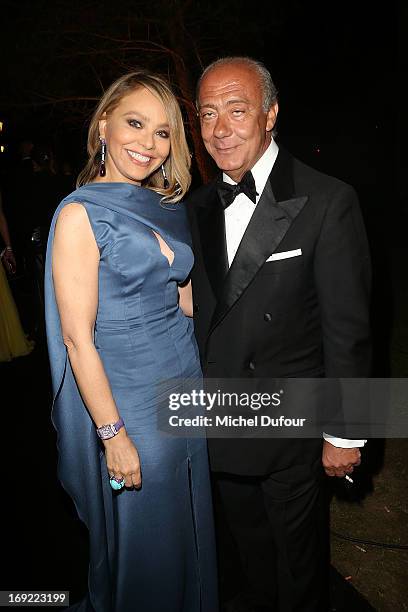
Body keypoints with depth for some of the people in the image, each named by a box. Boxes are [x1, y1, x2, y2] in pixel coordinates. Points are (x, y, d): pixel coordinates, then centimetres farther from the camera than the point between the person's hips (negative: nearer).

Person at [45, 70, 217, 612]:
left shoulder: (165, 206, 6)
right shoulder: (80, 214, -14)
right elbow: (77, 337, -17)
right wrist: (113, 434, -16)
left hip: (185, 382, 7)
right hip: (127, 397, -6)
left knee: (189, 528, 25)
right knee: (142, 539, 15)